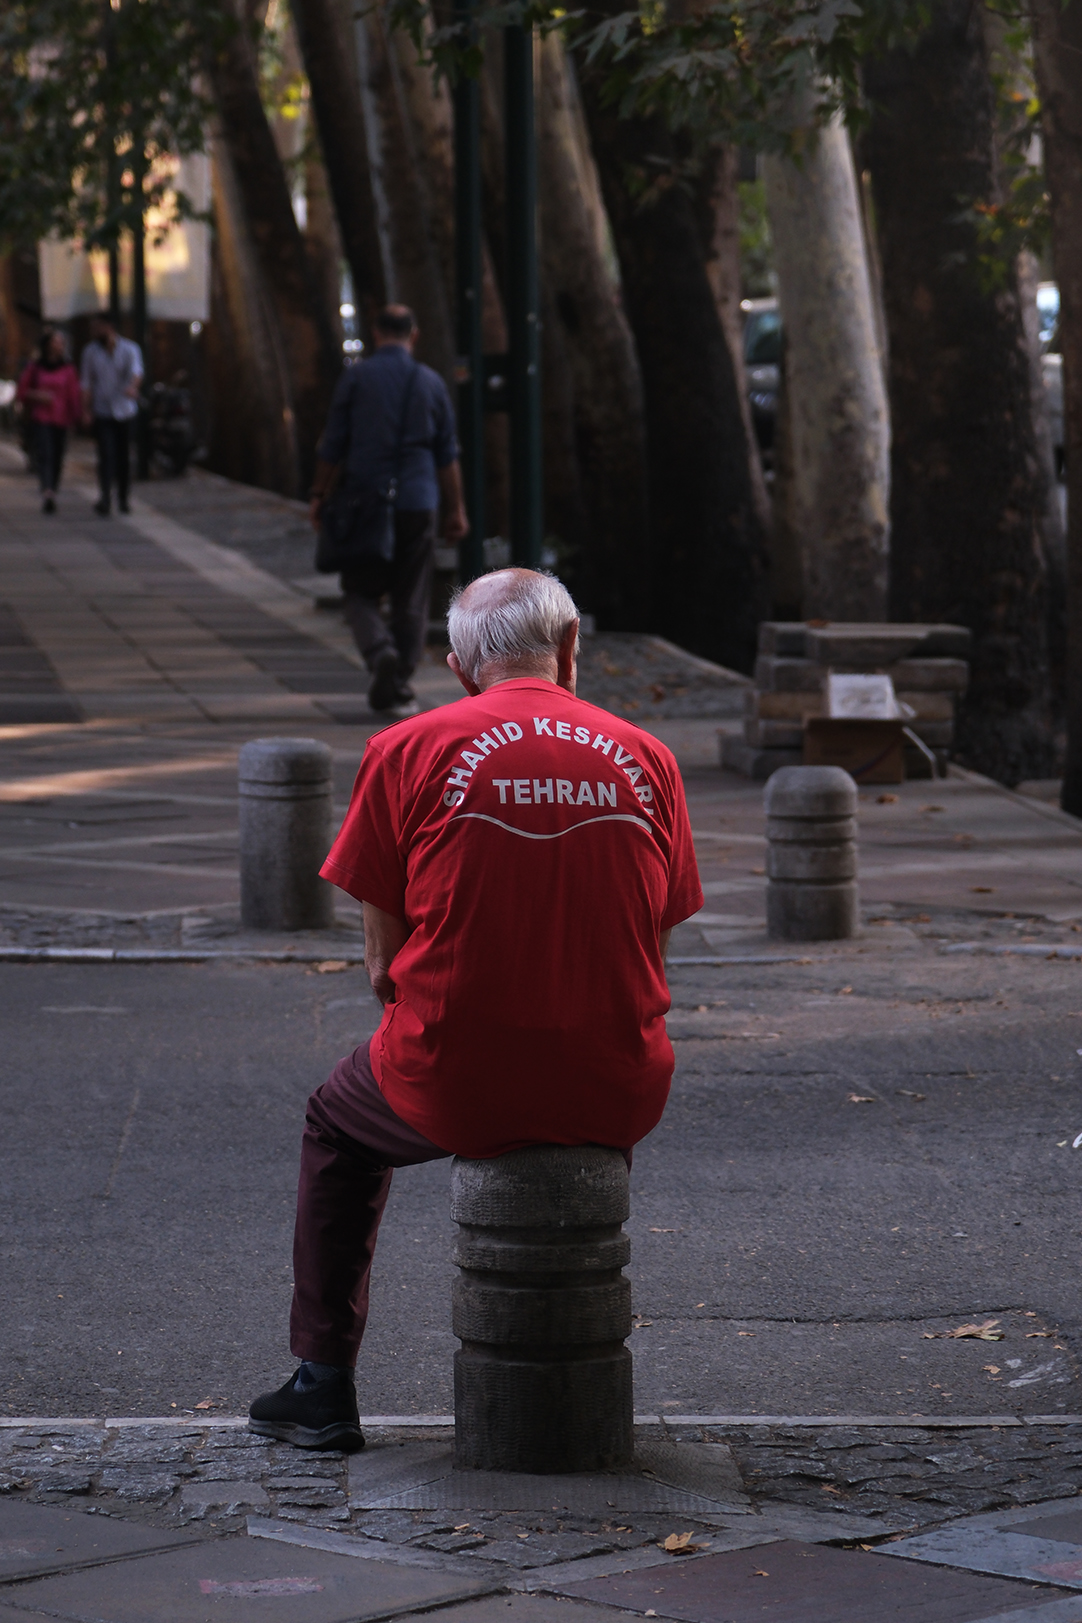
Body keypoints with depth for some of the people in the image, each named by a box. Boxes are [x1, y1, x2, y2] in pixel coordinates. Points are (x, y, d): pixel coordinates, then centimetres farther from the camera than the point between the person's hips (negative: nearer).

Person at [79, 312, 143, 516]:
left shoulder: (129, 349, -1)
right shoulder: (91, 352, 5)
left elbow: (136, 370, -20)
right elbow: (87, 382, 6)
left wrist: (132, 386, -42)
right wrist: (86, 410, -5)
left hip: (124, 412, 0)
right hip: (102, 413, 0)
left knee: (123, 456, 7)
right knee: (106, 454, -15)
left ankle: (123, 497, 23)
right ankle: (105, 498, -25)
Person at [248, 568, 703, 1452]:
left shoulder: (409, 750, -3)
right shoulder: (645, 758, 4)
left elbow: (384, 963, 1)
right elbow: (654, 943, 11)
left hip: (454, 1086, -2)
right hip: (617, 1095, 2)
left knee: (338, 1123, 31)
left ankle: (324, 1386, 30)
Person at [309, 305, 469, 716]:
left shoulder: (356, 378, -3)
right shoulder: (431, 382, 4)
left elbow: (332, 444, -2)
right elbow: (447, 454, 7)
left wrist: (319, 493, 9)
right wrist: (455, 508, 14)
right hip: (418, 504, 2)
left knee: (361, 592, 6)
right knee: (410, 600, 9)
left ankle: (380, 652, -21)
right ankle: (399, 686, 7)